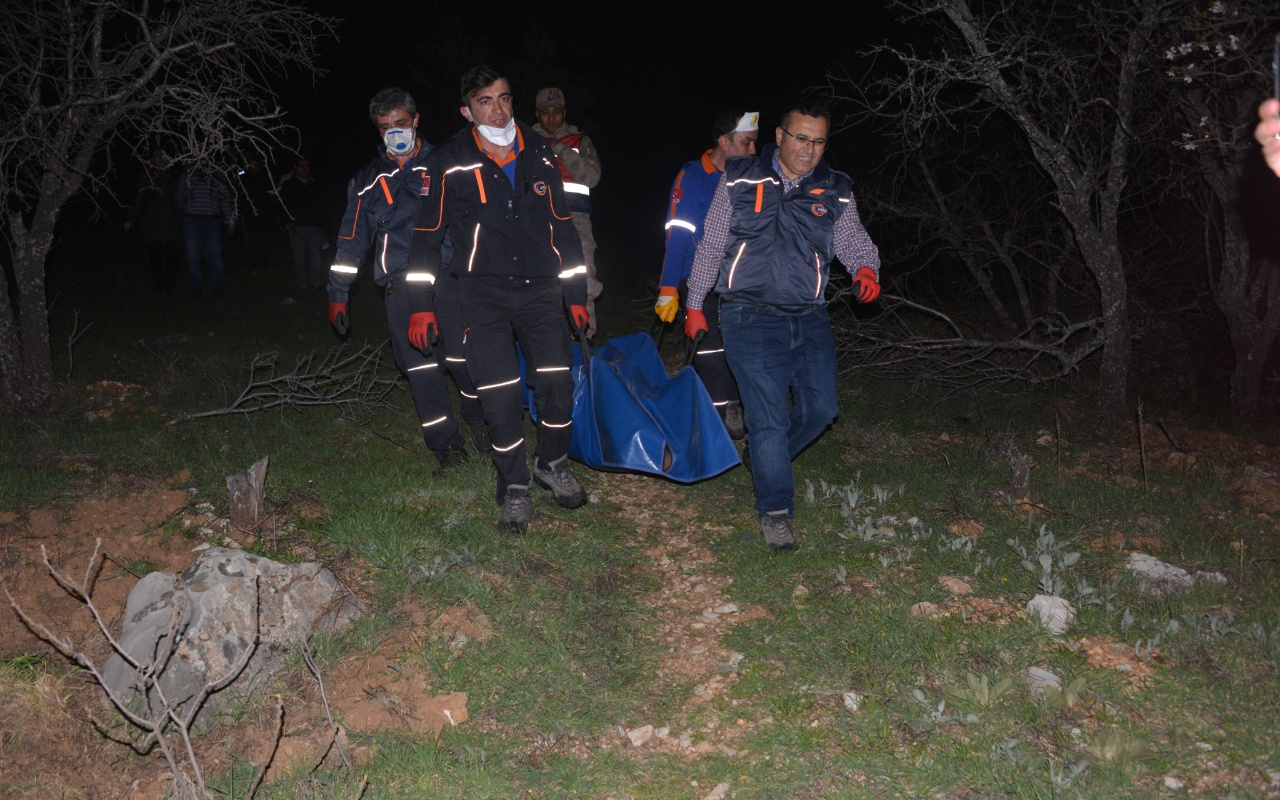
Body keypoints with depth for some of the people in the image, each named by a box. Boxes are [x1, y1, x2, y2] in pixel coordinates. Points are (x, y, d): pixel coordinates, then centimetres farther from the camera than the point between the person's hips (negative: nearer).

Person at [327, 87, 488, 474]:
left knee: (463, 358, -10)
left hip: (447, 276, -2)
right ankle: (446, 445, 9)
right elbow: (351, 239, 18)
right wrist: (338, 296, 16)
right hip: (399, 286, 2)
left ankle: (478, 420, 17)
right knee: (421, 367, -2)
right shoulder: (368, 180, 13)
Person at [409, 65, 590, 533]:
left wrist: (576, 293, 11)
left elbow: (561, 225, 13)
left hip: (541, 289, 3)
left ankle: (553, 464, 25)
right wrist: (421, 304, -1)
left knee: (557, 381, -1)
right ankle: (514, 490, 11)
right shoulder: (449, 163, -4)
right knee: (500, 394, -5)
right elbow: (428, 234, 2)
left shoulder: (538, 154, 7)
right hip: (484, 297, -3)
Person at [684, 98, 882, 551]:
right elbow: (710, 246, 7)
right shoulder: (740, 180, 1)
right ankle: (775, 510, 7)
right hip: (751, 318, -4)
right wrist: (694, 305, 9)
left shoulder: (836, 192, 8)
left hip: (809, 318, 4)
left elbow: (853, 241, 2)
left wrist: (866, 267, -22)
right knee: (769, 417, -7)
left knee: (820, 408, 5)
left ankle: (768, 458, 35)